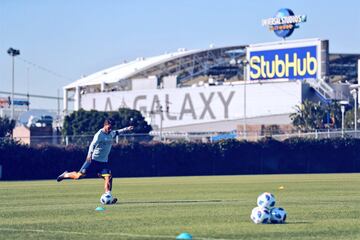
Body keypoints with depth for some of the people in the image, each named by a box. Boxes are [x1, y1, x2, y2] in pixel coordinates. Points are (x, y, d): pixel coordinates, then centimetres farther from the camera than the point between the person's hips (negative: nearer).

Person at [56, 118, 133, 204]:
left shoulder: (111, 133, 9)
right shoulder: (99, 134, -15)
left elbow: (117, 132, 35)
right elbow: (93, 144, -27)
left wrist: (126, 129, 40)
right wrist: (90, 154, -42)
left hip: (104, 161, 6)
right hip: (94, 159, -6)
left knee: (108, 177, -14)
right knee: (80, 175, -5)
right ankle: (65, 175, 23)